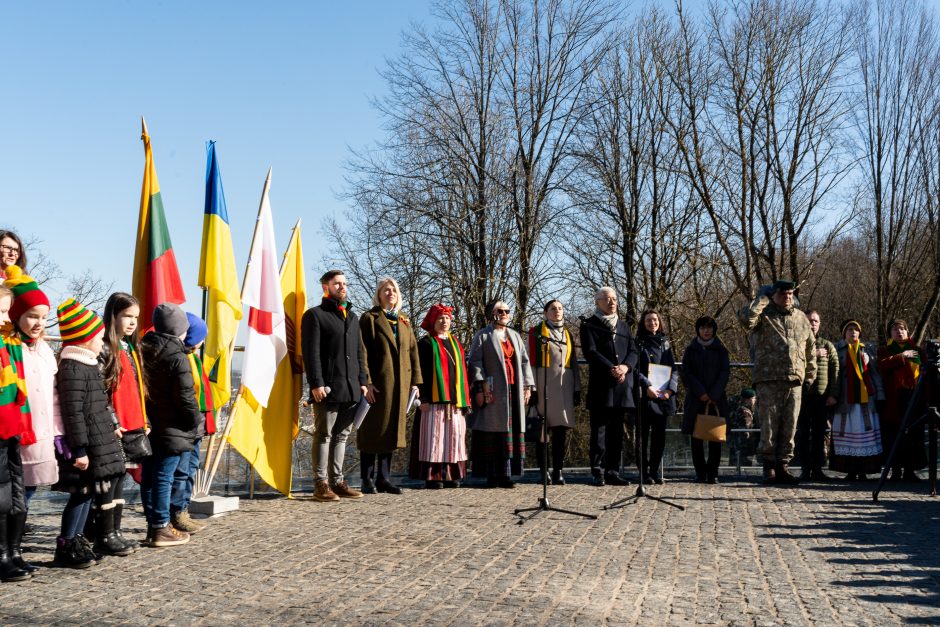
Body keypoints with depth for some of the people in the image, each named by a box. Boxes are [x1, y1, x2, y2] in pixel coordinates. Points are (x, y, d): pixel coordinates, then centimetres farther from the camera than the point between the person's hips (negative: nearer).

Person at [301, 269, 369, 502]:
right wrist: (316, 383, -16)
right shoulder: (315, 315, 1)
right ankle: (321, 485, 2)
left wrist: (363, 382, 14)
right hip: (327, 388, -7)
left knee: (342, 436, 10)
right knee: (324, 435, -3)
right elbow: (311, 352, -8)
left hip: (351, 389, 7)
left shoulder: (352, 317, 22)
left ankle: (337, 481, 16)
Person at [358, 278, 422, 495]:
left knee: (392, 429, 7)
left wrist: (415, 381, 7)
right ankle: (368, 480, 5)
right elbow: (363, 352, -6)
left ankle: (384, 478, 14)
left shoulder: (404, 322, 18)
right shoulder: (369, 318, 1)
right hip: (377, 384, -5)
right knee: (372, 430, -1)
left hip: (400, 384, 5)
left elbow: (413, 352, 15)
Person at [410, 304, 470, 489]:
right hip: (434, 399, -6)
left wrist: (465, 399, 12)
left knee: (454, 435, 5)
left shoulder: (455, 343, 18)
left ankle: (451, 474, 11)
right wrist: (424, 398, -14)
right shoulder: (426, 343, 1)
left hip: (454, 400, 6)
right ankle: (432, 476, -2)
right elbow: (421, 372, -5)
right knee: (434, 436, -6)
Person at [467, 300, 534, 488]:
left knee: (512, 430, 1)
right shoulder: (482, 336, 3)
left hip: (513, 390, 5)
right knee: (491, 432, -5)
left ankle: (506, 474, 3)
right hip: (492, 391, -5)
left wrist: (527, 386, 9)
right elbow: (475, 362, -5)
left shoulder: (515, 336, 20)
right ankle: (491, 476, -2)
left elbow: (524, 361, 18)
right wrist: (480, 387, -14)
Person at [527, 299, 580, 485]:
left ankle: (558, 471, 5)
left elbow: (574, 363, 17)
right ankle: (543, 471, 5)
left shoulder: (567, 334, 17)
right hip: (544, 385, -4)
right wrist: (532, 388, -10)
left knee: (561, 430, 1)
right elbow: (531, 360, -2)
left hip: (565, 386, 4)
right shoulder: (537, 332, 3)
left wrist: (577, 389, 11)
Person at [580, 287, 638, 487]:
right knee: (599, 430, -5)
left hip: (623, 386, 5)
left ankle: (613, 472, 11)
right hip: (600, 386, -5)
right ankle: (597, 472, -2)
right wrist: (612, 369, -17)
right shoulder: (589, 325, 3)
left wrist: (625, 367, -9)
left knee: (617, 432, 7)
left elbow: (633, 351, 11)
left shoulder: (623, 326, 21)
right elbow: (590, 352, -9)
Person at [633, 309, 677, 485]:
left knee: (659, 435, 4)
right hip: (644, 396, -4)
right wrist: (647, 386, -17)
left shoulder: (665, 343, 15)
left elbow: (673, 368, 10)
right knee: (643, 435, -2)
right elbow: (635, 369, -5)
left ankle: (656, 472, 11)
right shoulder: (638, 343, 4)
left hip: (663, 396, 4)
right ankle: (645, 474, 3)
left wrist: (670, 388, -5)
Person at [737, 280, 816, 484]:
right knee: (769, 425, -2)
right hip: (769, 380, -4)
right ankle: (769, 468, 7)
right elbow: (745, 316, -22)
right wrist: (763, 299, -10)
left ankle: (783, 466, 15)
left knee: (789, 427, 6)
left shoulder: (801, 318, 16)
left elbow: (810, 349, 21)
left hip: (795, 382, 4)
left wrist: (809, 376, 16)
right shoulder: (764, 315, 1)